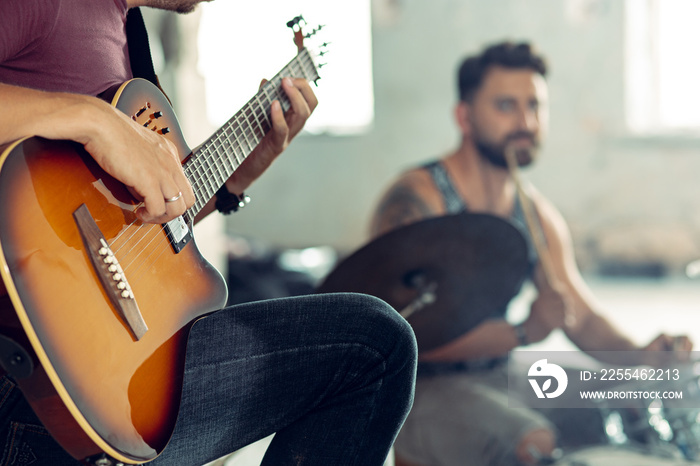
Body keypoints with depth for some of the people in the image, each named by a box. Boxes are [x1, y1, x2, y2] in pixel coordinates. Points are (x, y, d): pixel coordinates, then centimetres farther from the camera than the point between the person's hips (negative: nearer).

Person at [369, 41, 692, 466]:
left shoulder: (538, 215, 7)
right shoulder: (414, 201, -16)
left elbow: (584, 316, 7)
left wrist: (639, 355, -13)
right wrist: (523, 333, -31)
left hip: (501, 379, 7)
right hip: (420, 390, -7)